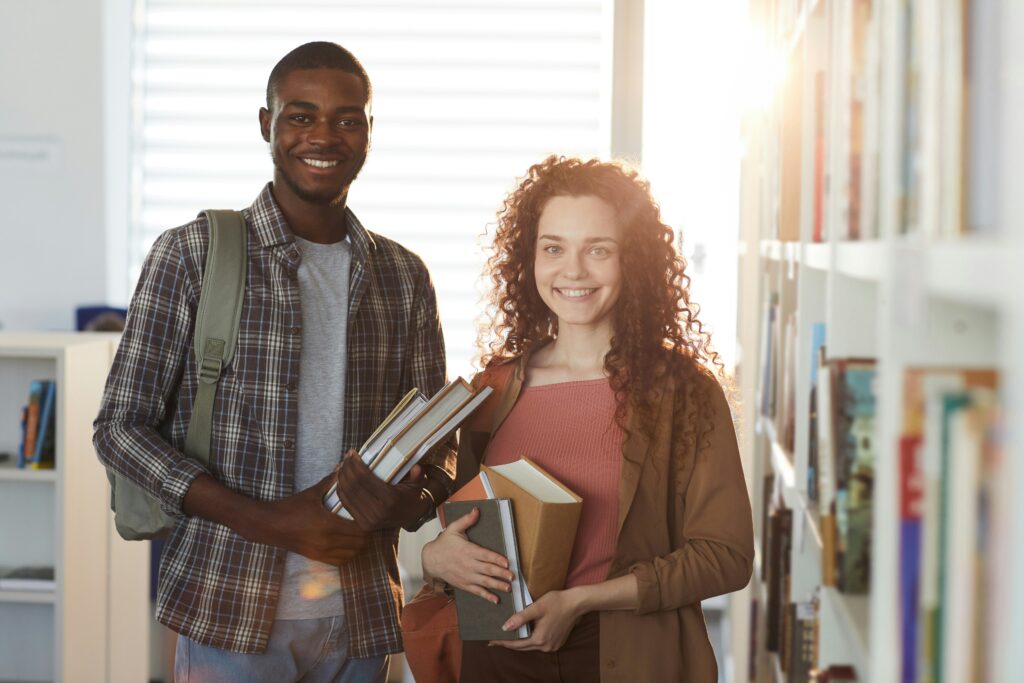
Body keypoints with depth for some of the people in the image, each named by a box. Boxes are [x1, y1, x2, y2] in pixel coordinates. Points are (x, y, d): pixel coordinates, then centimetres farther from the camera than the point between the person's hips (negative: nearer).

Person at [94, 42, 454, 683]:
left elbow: (436, 441, 14)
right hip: (231, 612, -3)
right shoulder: (192, 255, -3)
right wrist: (269, 522, -16)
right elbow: (122, 426, -5)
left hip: (361, 617, 4)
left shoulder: (403, 276, 8)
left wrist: (412, 502, -11)